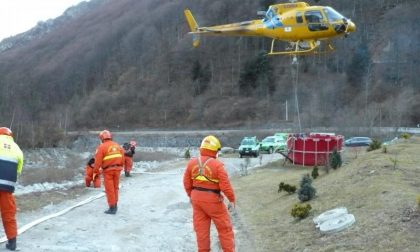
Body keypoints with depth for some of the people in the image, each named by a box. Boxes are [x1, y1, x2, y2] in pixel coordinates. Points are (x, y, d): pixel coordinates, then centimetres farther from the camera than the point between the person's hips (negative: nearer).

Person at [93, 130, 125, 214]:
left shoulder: (101, 147, -9)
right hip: (117, 169, 5)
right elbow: (122, 158, 9)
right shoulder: (117, 146, 9)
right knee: (115, 188, 18)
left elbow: (98, 161, -12)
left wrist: (95, 172, -5)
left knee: (109, 189, 1)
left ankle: (112, 208, 3)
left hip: (108, 170, -5)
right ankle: (115, 205, 27)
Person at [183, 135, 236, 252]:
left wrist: (190, 195, 20)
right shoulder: (217, 164, -17)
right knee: (224, 227, 9)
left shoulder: (192, 162, -2)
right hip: (212, 199, -5)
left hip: (197, 198, 5)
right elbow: (225, 185, -16)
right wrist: (232, 199, -3)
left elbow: (187, 182, 5)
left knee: (201, 228, 13)